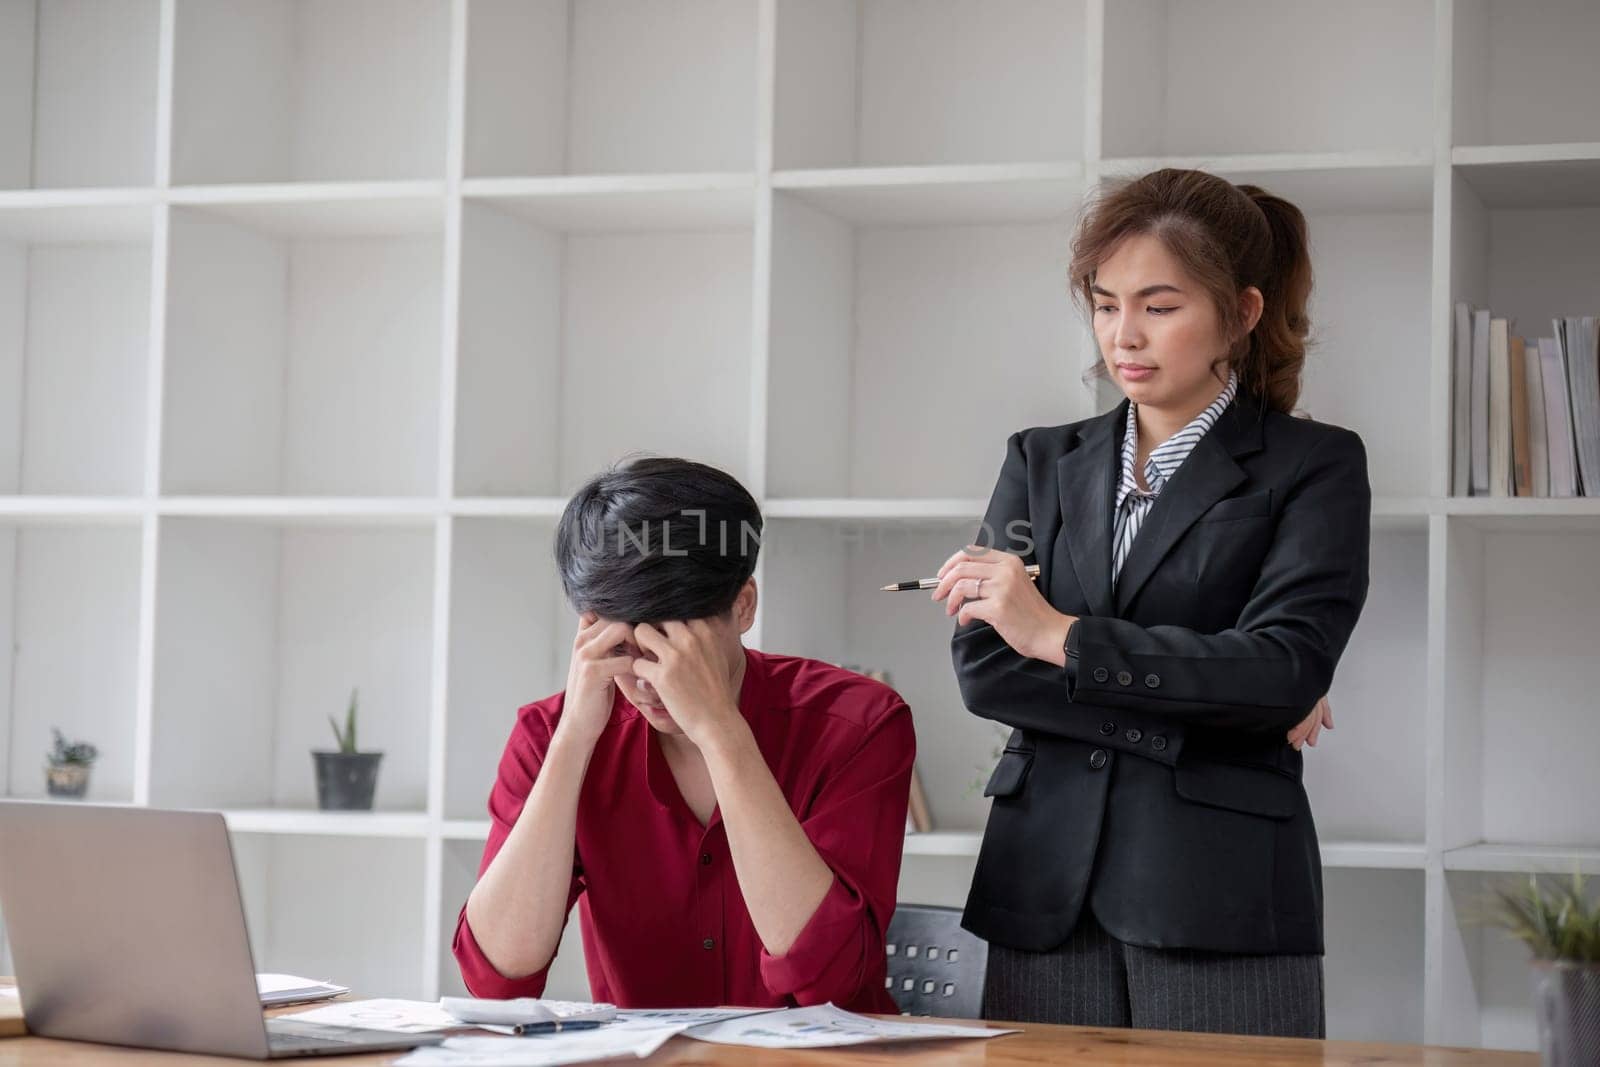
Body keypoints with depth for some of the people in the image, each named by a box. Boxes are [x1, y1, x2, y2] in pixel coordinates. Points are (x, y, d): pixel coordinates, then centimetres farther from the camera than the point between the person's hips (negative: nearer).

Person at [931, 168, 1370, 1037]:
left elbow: (1286, 669, -10)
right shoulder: (1042, 462, 15)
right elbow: (982, 669, 2)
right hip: (1047, 894, 3)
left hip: (1221, 897, -3)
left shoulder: (1314, 467, 5)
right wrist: (1206, 706, -7)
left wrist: (1062, 636, -11)